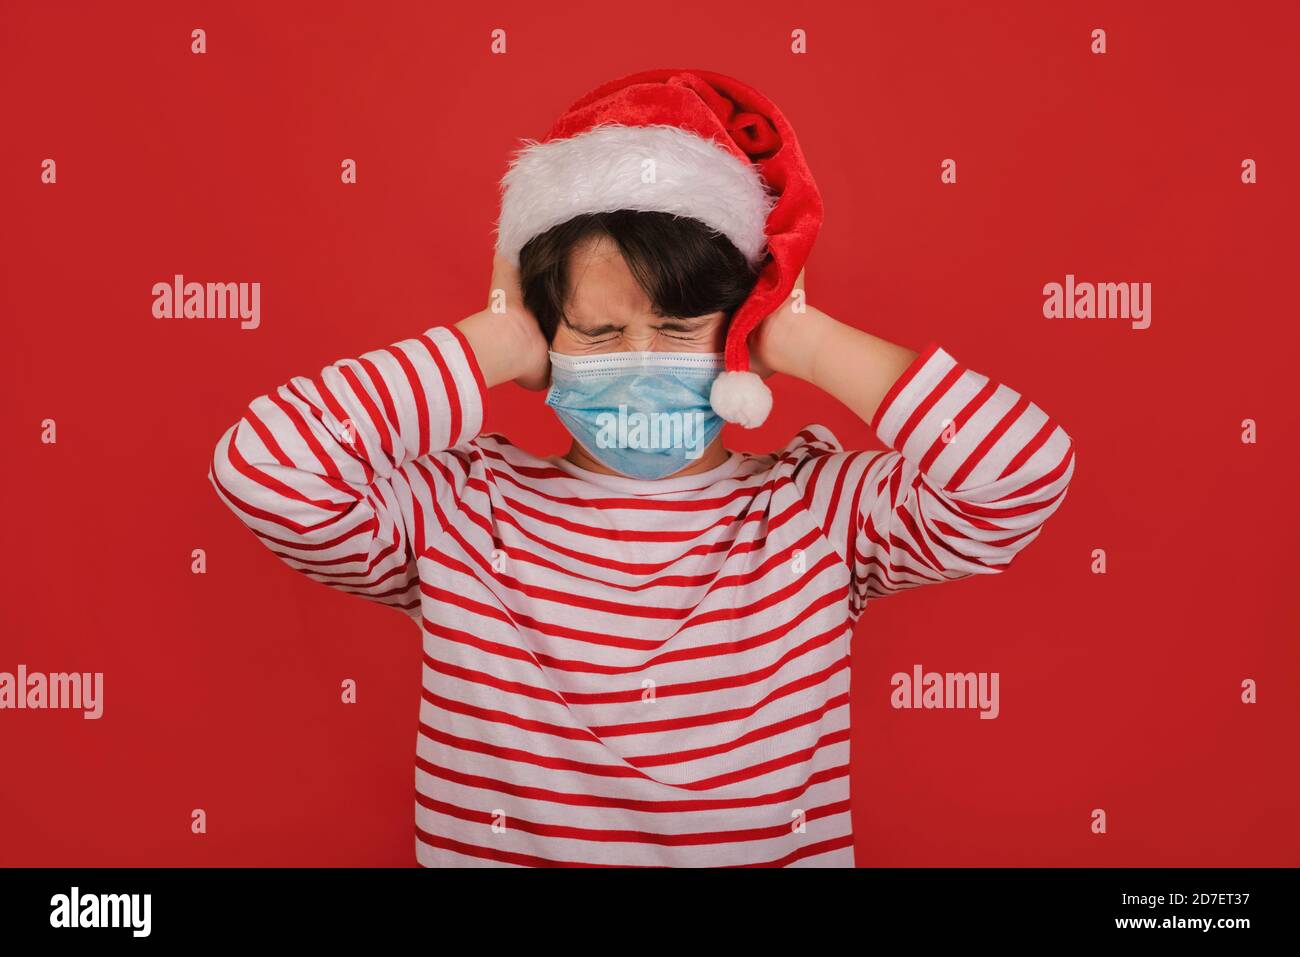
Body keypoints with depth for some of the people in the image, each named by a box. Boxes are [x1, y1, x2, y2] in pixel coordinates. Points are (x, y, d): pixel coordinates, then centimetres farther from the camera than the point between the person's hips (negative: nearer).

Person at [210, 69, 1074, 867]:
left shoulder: (822, 510, -1)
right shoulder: (458, 514, -2)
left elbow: (1026, 470, -12)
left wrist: (805, 341, -8)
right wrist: (488, 348, -9)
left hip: (776, 847, 1)